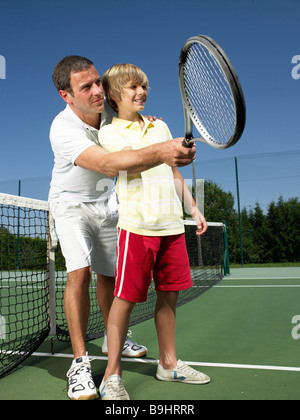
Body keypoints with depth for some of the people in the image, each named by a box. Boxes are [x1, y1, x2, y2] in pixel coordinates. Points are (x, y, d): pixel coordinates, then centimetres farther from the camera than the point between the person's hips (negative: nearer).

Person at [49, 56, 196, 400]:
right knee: (79, 272, -22)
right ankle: (80, 362, -11)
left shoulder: (109, 108, -12)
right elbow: (109, 164, -49)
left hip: (105, 203, 5)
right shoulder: (63, 130, -32)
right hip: (71, 205, -5)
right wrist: (161, 153, -62)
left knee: (107, 275, 9)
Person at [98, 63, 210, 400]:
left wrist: (193, 209, 19)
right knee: (126, 296, -3)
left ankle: (168, 363, 27)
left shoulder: (160, 126, 19)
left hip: (171, 223, 6)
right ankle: (112, 375, 11)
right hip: (136, 224, -5)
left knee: (169, 294, 11)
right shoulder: (109, 132, 2)